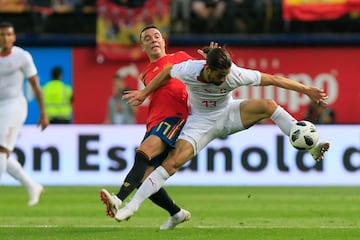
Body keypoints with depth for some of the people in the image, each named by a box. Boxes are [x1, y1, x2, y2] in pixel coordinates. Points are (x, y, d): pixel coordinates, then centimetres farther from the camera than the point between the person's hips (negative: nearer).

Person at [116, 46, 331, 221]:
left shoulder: (235, 75, -29)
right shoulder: (190, 70, -28)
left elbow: (272, 79, -22)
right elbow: (168, 73, -4)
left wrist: (306, 90, -18)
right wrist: (144, 93, 6)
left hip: (228, 113, 1)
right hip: (201, 121, -1)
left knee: (268, 105, -25)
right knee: (172, 162, -18)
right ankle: (132, 206, -10)